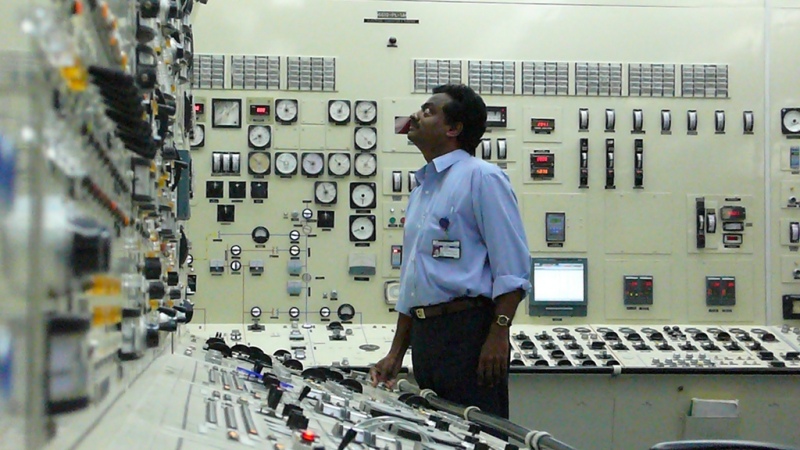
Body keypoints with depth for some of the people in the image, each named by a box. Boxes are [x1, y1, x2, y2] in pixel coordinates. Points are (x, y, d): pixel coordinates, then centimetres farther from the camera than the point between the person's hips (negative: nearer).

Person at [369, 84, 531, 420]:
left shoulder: (480, 177, -6)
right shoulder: (422, 188, 20)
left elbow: (511, 267, -13)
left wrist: (498, 334, -21)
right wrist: (396, 354, 19)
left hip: (468, 329, -8)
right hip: (425, 335, 8)